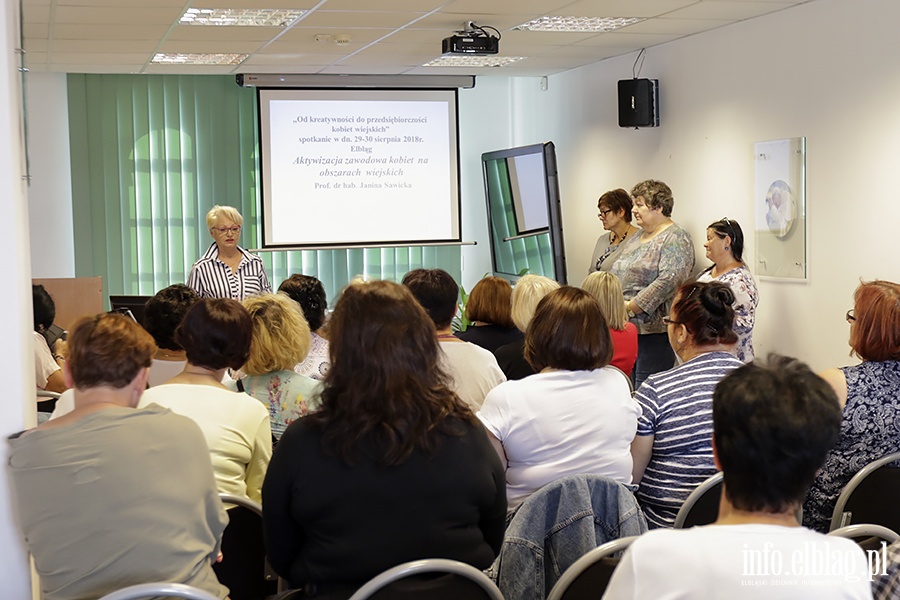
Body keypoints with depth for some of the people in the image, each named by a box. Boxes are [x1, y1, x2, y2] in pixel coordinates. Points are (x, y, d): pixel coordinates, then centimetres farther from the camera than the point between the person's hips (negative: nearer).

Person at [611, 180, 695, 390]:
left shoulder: (675, 239, -7)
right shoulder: (634, 240, 20)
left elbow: (668, 280, -19)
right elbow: (618, 278, 24)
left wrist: (630, 306, -19)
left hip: (654, 332, -8)